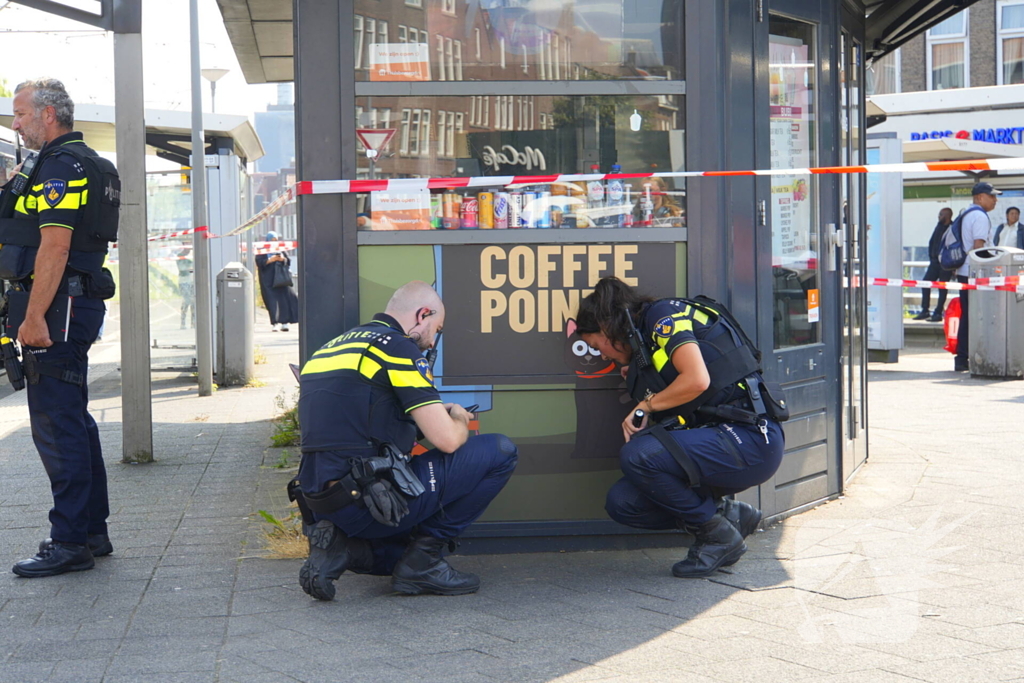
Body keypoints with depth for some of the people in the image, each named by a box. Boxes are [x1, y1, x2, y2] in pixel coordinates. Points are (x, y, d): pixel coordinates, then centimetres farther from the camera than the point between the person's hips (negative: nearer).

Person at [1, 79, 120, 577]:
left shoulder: (61, 166, -13)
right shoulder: (86, 164, 19)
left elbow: (55, 245, -22)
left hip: (57, 307, -11)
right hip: (78, 305, 11)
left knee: (55, 425, -8)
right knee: (73, 420, 14)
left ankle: (70, 542, -6)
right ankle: (92, 532, 20)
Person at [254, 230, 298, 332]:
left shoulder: (280, 248, 13)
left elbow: (288, 261, 13)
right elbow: (259, 263, -5)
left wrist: (283, 259, -9)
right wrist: (270, 260, -18)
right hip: (268, 280, -3)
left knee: (285, 299, -7)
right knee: (272, 301, -9)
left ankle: (284, 323, -4)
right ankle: (274, 323, -10)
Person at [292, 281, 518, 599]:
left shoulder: (334, 346, 18)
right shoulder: (397, 347, -8)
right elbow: (447, 439, -12)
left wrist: (436, 413, 25)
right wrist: (458, 420, 12)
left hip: (321, 503, 9)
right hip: (365, 500, -9)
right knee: (500, 452, -1)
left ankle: (340, 547, 7)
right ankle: (422, 558, 2)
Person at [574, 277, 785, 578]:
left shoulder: (665, 316, -6)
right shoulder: (644, 352, 21)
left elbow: (697, 380, -21)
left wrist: (646, 405, -7)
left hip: (751, 440, -9)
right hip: (716, 442, 9)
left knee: (636, 455, -26)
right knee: (621, 503, -1)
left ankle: (718, 535, -8)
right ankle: (730, 515, 10)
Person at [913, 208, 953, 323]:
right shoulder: (939, 226, 13)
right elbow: (931, 243, 20)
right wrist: (931, 257, 13)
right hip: (935, 262, 7)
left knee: (942, 288, -2)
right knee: (925, 283, 3)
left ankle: (938, 313, 3)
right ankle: (925, 311, 9)